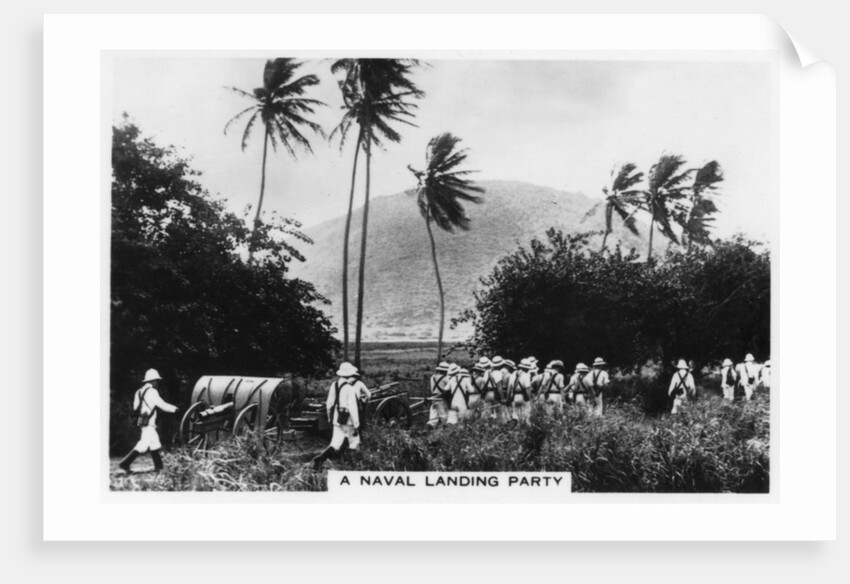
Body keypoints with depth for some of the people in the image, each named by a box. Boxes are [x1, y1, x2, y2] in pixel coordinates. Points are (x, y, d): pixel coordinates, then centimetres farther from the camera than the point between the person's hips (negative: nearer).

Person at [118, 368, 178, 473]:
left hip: (141, 420, 9)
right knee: (144, 444, -9)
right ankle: (125, 463, -11)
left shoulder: (140, 391, 11)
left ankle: (158, 466, 16)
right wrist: (175, 409, 6)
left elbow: (135, 407, 13)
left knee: (155, 443, 13)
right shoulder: (152, 391, -12)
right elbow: (163, 405, -8)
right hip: (148, 422, -9)